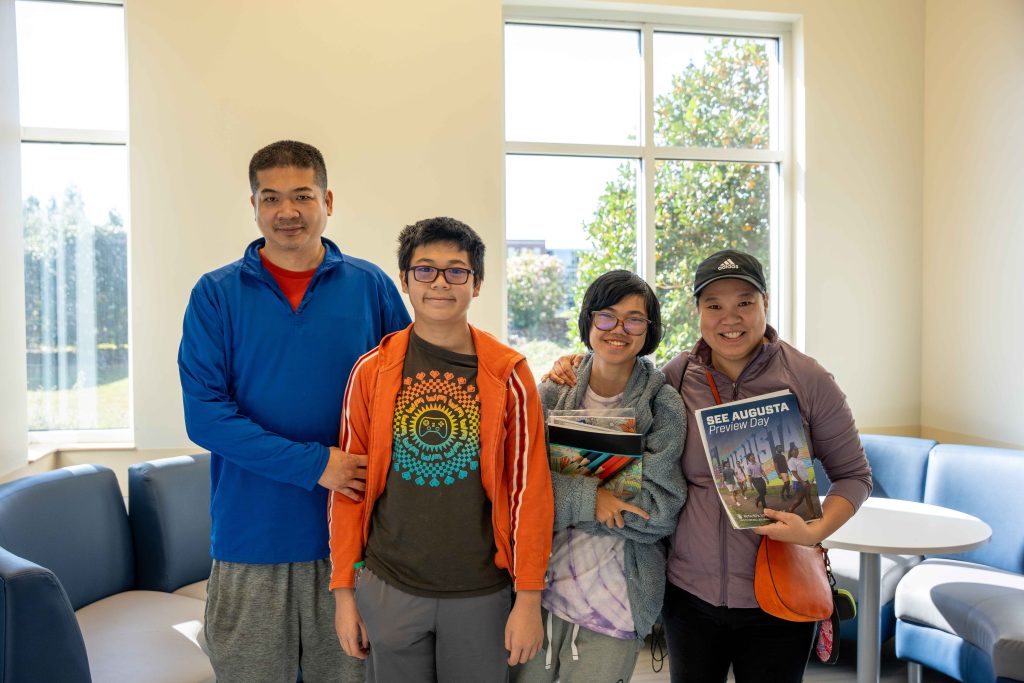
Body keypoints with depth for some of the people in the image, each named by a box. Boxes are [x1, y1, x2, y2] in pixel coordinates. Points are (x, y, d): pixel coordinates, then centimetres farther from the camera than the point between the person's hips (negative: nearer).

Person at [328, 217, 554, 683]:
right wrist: (344, 590, 3)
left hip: (482, 592, 0)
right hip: (389, 588, 1)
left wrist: (529, 597, -4)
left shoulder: (507, 375, -6)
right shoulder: (371, 371, -3)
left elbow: (529, 488, -4)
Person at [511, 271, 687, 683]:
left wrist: (559, 495, -15)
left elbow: (660, 511, -12)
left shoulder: (663, 405, -6)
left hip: (615, 601, -2)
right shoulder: (552, 394, 1)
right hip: (539, 585, 2)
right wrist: (586, 498, -20)